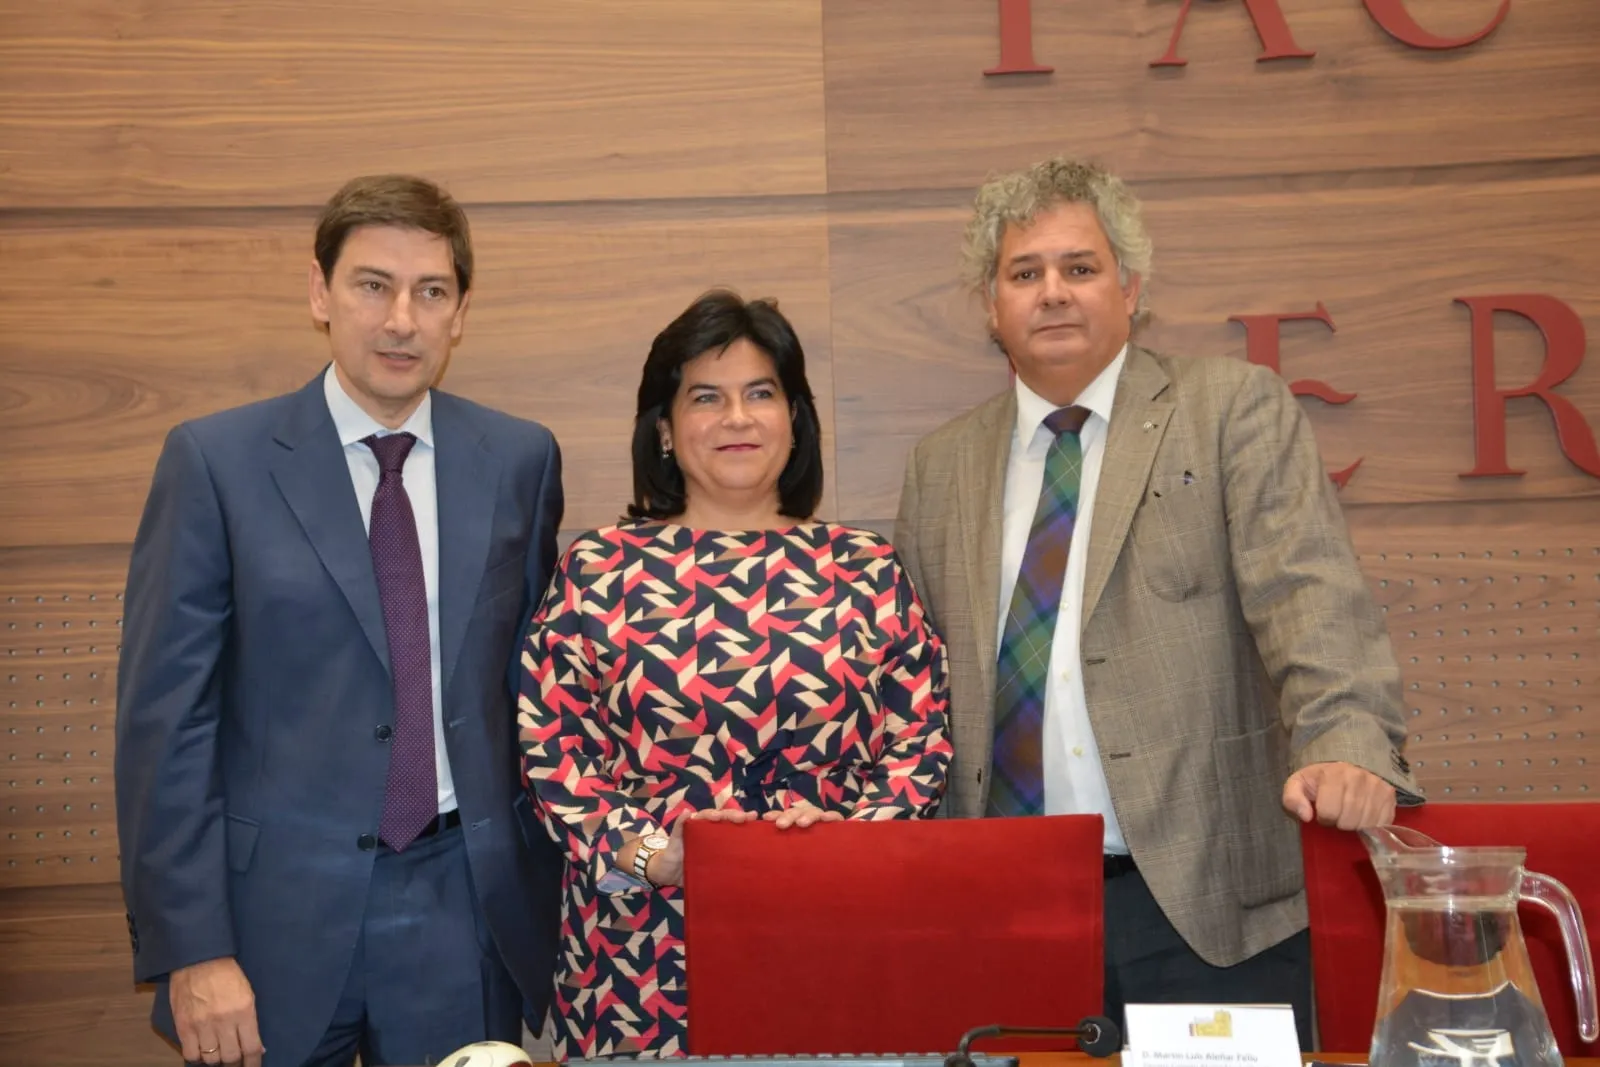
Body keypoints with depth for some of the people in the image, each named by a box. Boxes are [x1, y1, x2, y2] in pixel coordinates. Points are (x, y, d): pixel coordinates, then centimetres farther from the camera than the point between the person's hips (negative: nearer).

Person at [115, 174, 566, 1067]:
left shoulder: (521, 459, 2)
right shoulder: (216, 461, -5)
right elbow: (164, 717, -6)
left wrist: (550, 893, 7)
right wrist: (191, 949, -10)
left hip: (470, 909, 2)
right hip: (278, 907, -1)